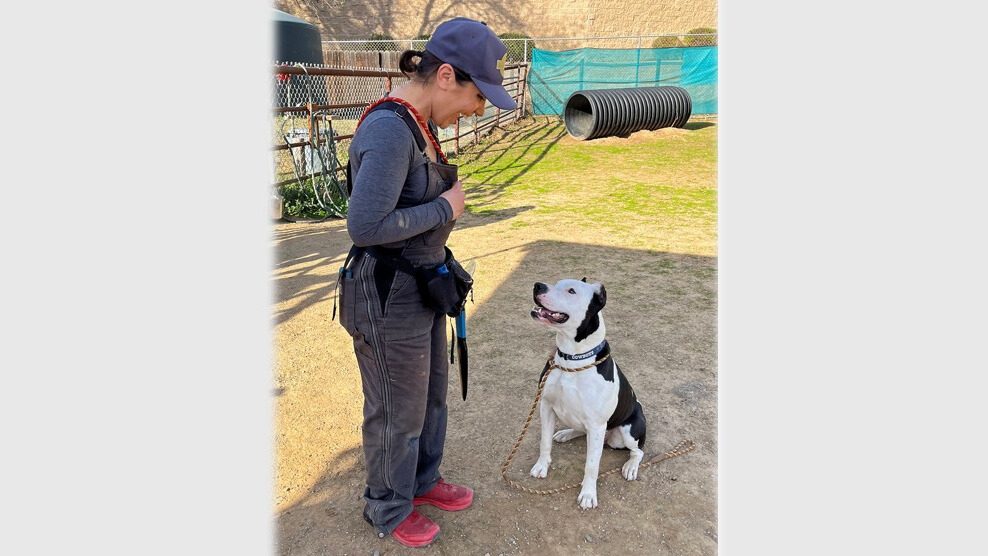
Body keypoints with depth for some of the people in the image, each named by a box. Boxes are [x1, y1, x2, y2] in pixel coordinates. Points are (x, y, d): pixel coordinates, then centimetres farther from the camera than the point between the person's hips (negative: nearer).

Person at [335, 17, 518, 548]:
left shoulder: (417, 124, 5)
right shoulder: (389, 129, -25)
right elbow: (365, 225, -30)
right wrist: (444, 209, -19)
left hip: (423, 286, 9)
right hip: (388, 298, -9)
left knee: (431, 394, 24)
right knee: (397, 411, 11)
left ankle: (423, 479, 48)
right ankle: (388, 509, 37)